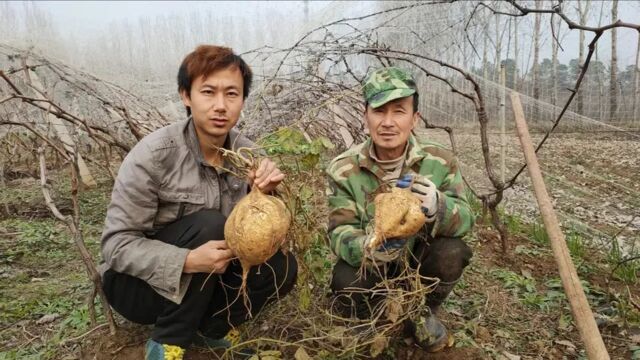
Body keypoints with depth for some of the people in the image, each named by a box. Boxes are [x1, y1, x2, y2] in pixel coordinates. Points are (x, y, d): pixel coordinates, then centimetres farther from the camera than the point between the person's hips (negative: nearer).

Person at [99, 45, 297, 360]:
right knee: (209, 224, -30)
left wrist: (262, 195, -28)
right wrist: (188, 261, -36)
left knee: (282, 268, -16)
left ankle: (211, 328, 8)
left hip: (205, 283, 5)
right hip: (134, 282, -4)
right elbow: (117, 244, -21)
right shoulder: (154, 154, -23)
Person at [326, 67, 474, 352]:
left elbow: (465, 219, -16)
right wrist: (367, 247, -45)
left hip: (420, 257, 2)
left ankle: (422, 314, 4)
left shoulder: (440, 160, -15)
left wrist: (438, 207, -42)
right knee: (346, 285, -31)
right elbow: (340, 232, -20)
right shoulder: (343, 169, -18)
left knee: (451, 251, -28)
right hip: (370, 263, -1)